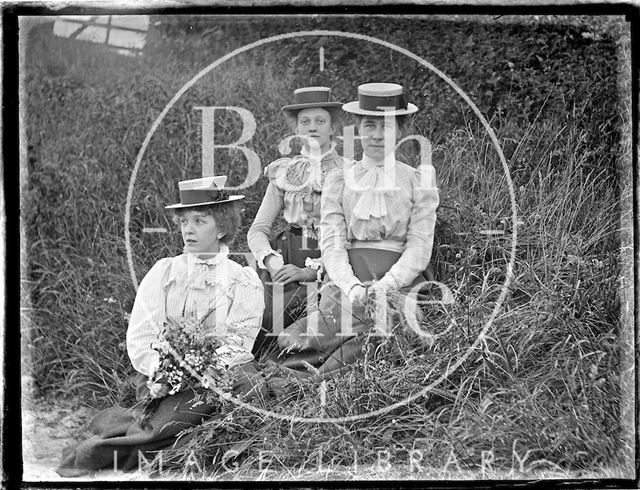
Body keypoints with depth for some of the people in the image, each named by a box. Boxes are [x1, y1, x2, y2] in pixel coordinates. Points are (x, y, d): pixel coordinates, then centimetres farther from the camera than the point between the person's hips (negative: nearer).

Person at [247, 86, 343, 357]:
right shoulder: (284, 172, 13)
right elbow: (257, 229, 10)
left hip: (328, 267, -3)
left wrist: (311, 270, -16)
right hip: (286, 261, 3)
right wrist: (271, 261, -11)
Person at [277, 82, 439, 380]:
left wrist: (386, 284, -14)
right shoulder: (339, 180, 14)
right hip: (347, 286, 1)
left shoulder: (418, 180, 10)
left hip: (400, 286, -1)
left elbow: (419, 248, 3)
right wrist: (352, 286, -15)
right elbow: (331, 243, 4)